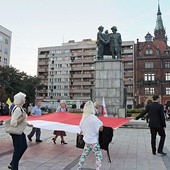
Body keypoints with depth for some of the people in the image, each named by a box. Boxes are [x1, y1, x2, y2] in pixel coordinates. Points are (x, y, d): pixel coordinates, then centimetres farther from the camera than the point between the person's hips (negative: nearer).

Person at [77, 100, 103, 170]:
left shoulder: (83, 118, 1)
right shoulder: (93, 118, -19)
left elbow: (81, 127, 12)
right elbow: (100, 128, -21)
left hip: (87, 140, 7)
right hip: (94, 141, -7)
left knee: (84, 155, 20)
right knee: (99, 157, 2)